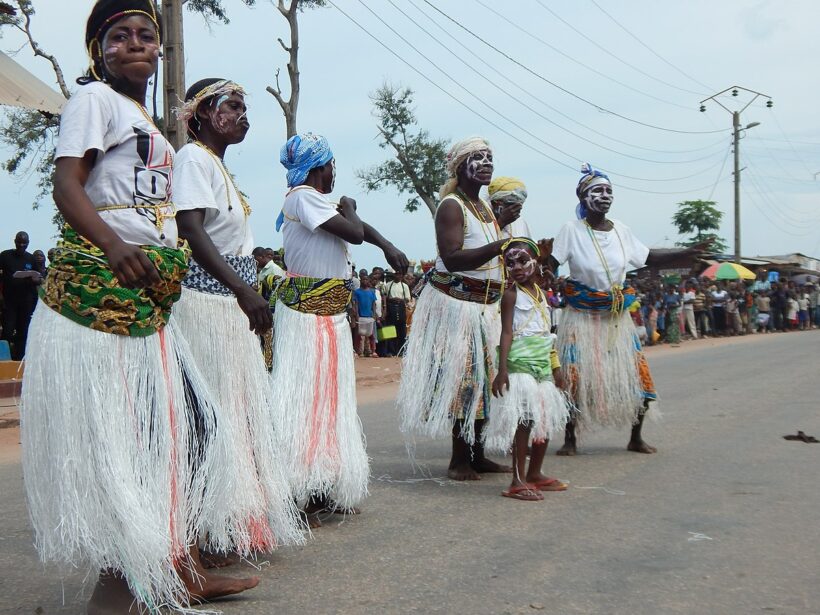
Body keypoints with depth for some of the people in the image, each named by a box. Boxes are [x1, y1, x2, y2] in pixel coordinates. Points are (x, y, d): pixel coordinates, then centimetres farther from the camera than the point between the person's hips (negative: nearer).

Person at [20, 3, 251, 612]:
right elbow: (67, 187, -14)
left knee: (184, 422, 9)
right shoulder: (95, 97, -1)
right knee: (112, 432, -7)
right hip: (98, 285, -9)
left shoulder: (150, 124, 24)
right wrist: (115, 248, -30)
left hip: (149, 298, 9)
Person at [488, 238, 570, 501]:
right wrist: (502, 369, -21)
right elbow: (507, 332, -13)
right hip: (521, 364, -8)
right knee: (524, 420, -11)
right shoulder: (512, 294, -6)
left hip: (543, 364, 8)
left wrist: (555, 367, 18)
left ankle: (534, 474, 24)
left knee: (547, 420, 11)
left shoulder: (540, 292, 15)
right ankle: (518, 481, -7)